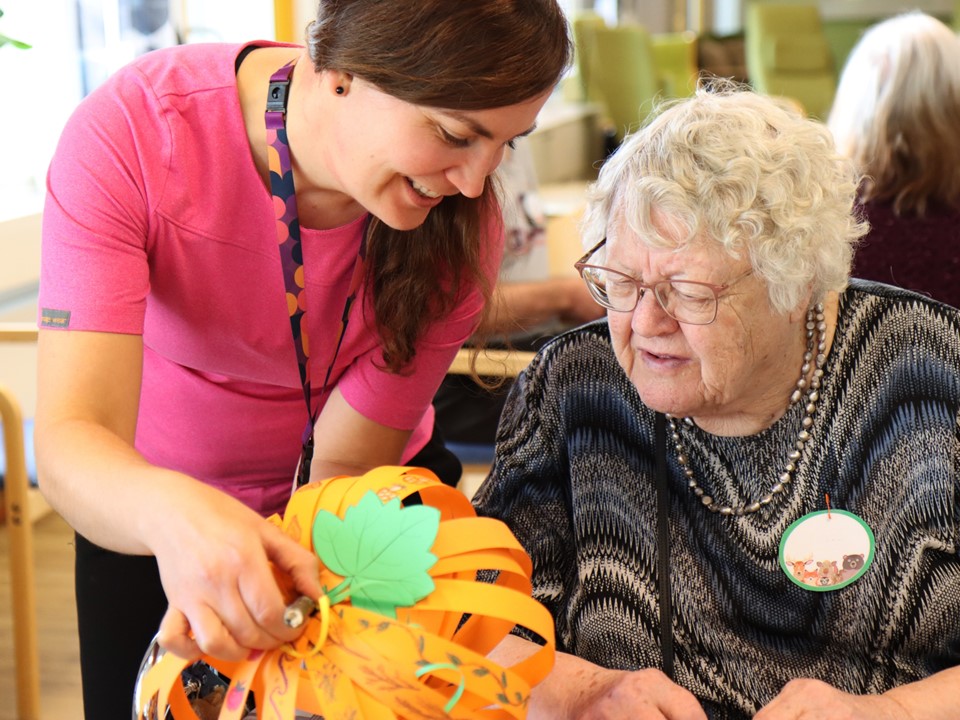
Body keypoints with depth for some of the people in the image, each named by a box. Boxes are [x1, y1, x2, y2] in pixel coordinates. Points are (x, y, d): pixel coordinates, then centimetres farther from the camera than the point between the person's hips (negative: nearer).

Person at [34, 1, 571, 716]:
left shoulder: (460, 229, -26)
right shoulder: (129, 132, -32)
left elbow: (346, 466, -22)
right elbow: (68, 442, -38)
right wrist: (170, 511, -60)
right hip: (141, 499, -1)